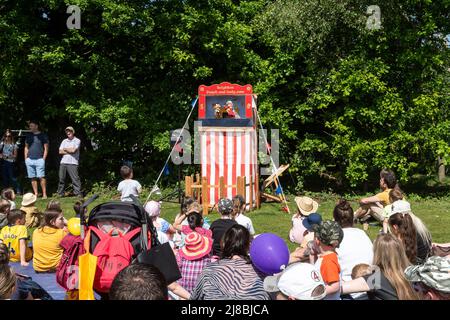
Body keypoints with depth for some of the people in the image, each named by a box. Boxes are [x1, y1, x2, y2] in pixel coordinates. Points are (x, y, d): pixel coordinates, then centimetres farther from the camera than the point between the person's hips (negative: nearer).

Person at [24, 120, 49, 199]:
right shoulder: (28, 136, 14)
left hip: (39, 159, -5)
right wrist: (26, 158, 11)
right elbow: (26, 148, 20)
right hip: (29, 159, 5)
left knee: (41, 177, -9)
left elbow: (46, 148, 0)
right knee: (33, 178, 4)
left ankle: (44, 194, -7)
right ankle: (35, 193, 9)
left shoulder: (43, 135, 1)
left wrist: (43, 159, -6)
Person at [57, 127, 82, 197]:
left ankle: (78, 194, -9)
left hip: (72, 163, -5)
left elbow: (73, 150, -12)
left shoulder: (77, 140, 2)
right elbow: (60, 151, 8)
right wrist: (69, 151, -3)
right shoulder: (64, 141, 18)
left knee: (75, 179, -10)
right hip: (63, 162, 5)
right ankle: (60, 193, 14)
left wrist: (65, 149, 3)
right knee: (61, 178, 7)